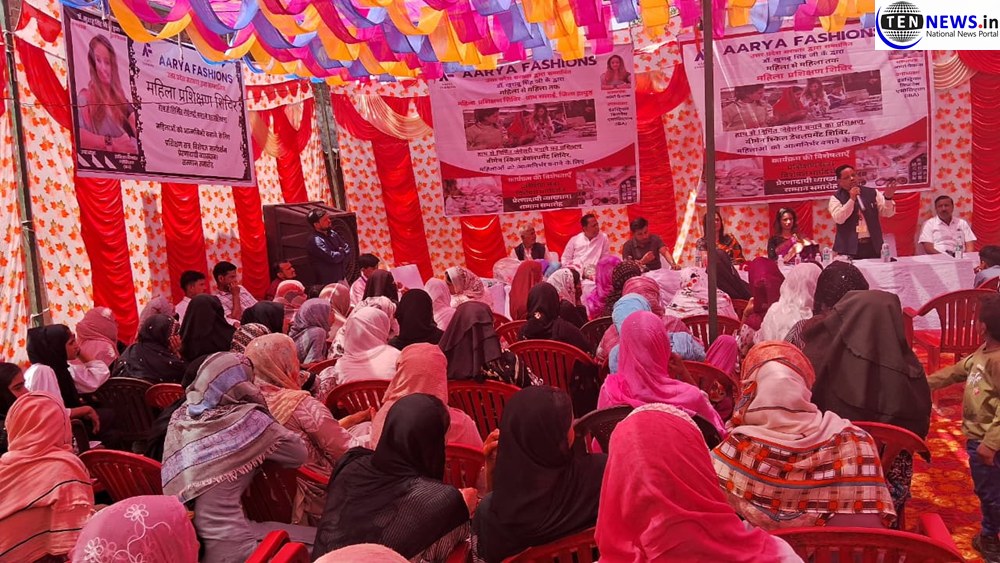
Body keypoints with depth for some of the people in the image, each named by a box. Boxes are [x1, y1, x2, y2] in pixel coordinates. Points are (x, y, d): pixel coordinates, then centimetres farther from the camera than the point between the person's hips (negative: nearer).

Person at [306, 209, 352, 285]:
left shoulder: (332, 233, 7)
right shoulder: (315, 240, -20)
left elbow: (347, 248, 7)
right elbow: (333, 257, -24)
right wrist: (342, 252, -5)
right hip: (328, 283, -8)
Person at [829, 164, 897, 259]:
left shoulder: (872, 193, 9)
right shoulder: (836, 198, 2)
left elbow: (887, 212, 5)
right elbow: (838, 219, -13)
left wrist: (888, 197, -14)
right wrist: (851, 199, -17)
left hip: (873, 246, 3)